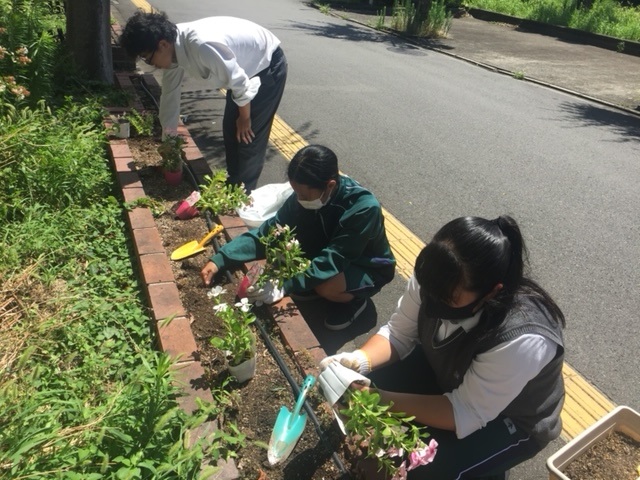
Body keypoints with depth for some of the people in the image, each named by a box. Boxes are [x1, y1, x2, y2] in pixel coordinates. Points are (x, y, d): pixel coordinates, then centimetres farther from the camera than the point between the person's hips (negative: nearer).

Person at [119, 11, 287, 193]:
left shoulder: (202, 46, -38)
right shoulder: (173, 48, -11)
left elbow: (241, 84, -29)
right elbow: (170, 92, 2)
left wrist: (245, 118, -12)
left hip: (268, 65, -8)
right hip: (245, 65, 8)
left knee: (248, 136, -6)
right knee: (230, 129, 12)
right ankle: (233, 183, 28)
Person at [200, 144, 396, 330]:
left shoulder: (364, 208, -35)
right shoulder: (302, 197, -19)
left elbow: (333, 261, -37)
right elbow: (267, 231, -17)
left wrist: (284, 285, -42)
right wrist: (220, 260, -26)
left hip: (369, 268, -4)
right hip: (326, 256, 5)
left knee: (327, 286, -36)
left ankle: (355, 299, -2)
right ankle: (312, 283, 5)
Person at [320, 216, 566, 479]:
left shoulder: (521, 340, -39)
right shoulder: (438, 281, -25)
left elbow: (466, 413, -31)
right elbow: (399, 334, -12)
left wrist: (380, 399, -37)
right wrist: (359, 360, -32)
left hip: (509, 419, -4)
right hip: (445, 372, 5)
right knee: (357, 396, -10)